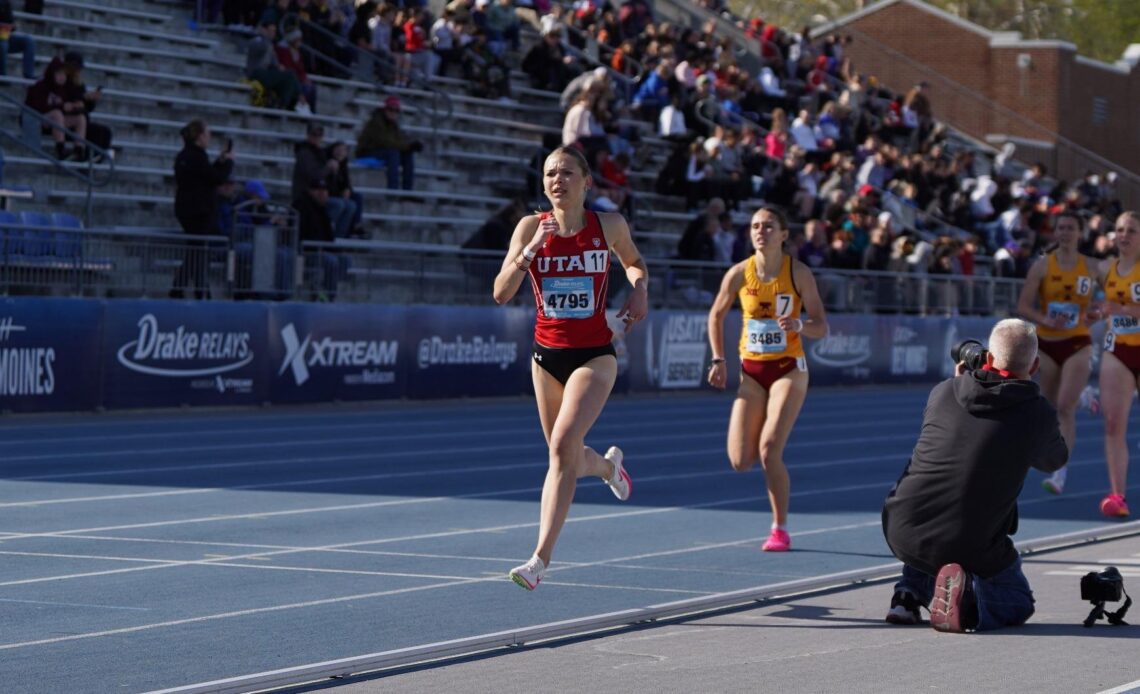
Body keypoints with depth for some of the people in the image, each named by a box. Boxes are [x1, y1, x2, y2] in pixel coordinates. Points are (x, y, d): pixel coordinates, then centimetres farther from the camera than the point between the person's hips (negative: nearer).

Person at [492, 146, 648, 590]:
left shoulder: (609, 225, -4)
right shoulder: (532, 227, -4)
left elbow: (634, 262, 17)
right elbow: (501, 293, -11)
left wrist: (640, 289, -4)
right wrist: (530, 250, -25)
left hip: (594, 355, -3)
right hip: (547, 354, 3)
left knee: (563, 445, -21)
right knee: (567, 456, 15)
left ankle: (540, 559, -20)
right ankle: (607, 465, 54)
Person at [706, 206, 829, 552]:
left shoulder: (798, 272, -8)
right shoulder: (739, 273, -3)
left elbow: (821, 327, -6)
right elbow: (716, 316, 12)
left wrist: (799, 325, -27)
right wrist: (718, 360, 3)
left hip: (788, 370, -3)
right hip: (751, 371, 3)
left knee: (769, 450, -18)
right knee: (741, 462, -6)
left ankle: (780, 529, -3)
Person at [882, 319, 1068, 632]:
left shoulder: (943, 392, 1)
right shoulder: (1039, 415, -6)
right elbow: (1054, 460, 18)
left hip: (901, 532, 4)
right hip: (969, 548, -4)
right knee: (1017, 605, 23)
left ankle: (910, 593, 20)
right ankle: (966, 597, -10)